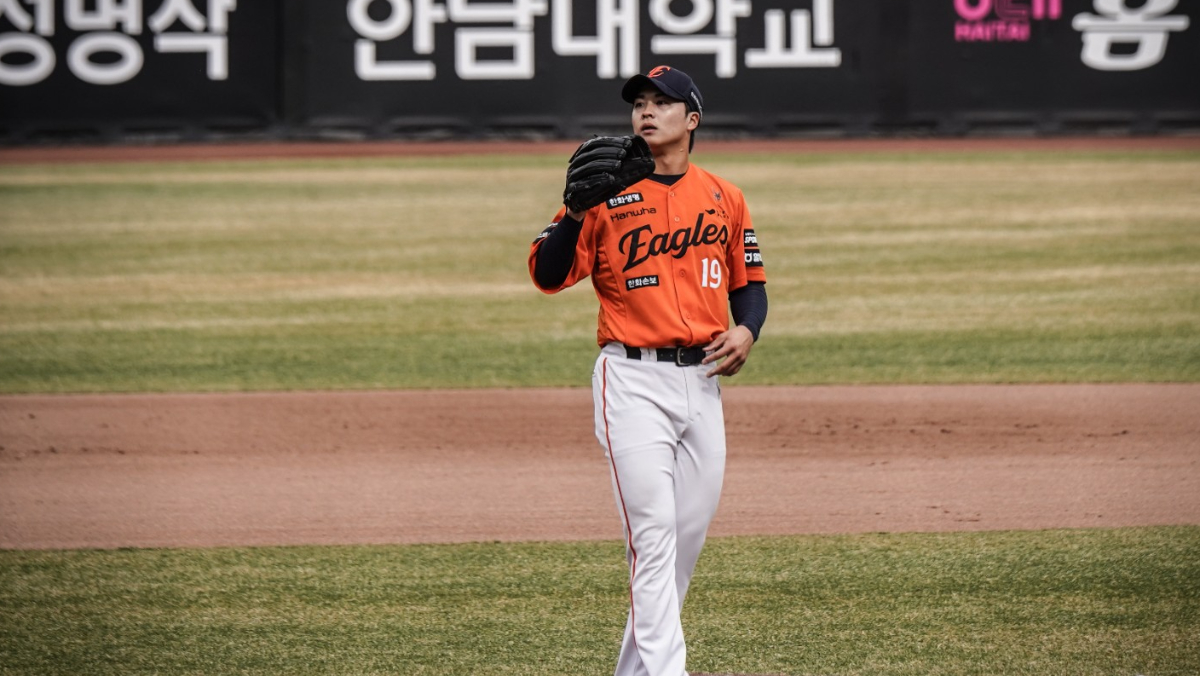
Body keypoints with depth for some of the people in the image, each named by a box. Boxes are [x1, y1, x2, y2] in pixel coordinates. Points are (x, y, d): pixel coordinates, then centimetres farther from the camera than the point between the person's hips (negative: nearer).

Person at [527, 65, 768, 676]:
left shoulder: (724, 198, 12)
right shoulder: (607, 195, 0)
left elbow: (750, 282, 19)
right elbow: (547, 275, -6)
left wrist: (746, 330, -2)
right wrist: (577, 208, -21)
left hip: (702, 379, 5)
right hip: (633, 380, -5)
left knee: (688, 535, 9)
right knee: (653, 534, -13)